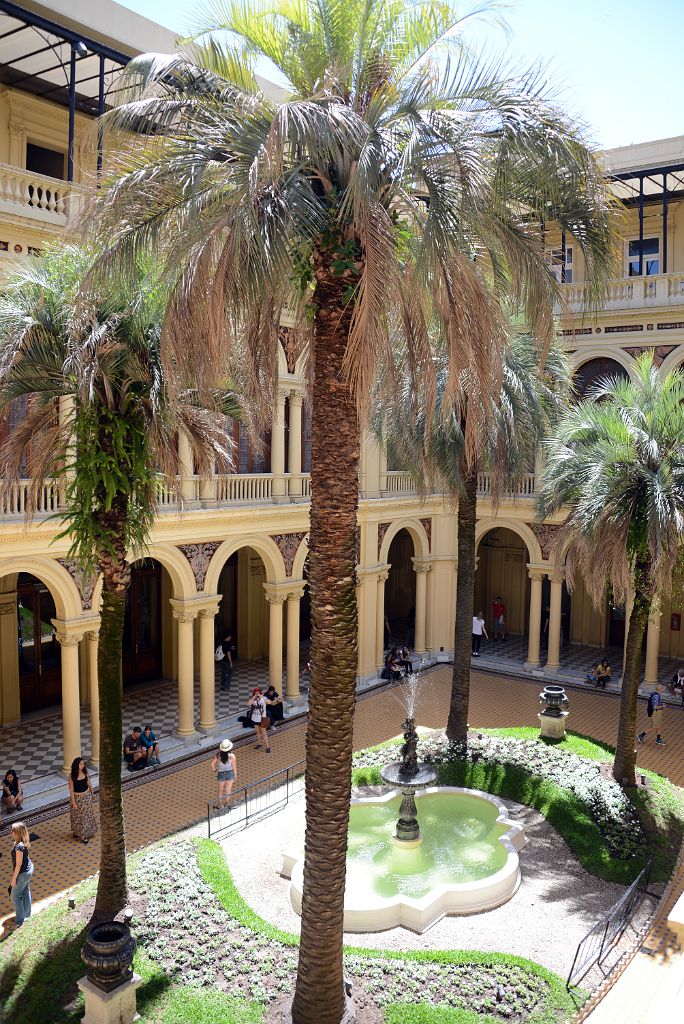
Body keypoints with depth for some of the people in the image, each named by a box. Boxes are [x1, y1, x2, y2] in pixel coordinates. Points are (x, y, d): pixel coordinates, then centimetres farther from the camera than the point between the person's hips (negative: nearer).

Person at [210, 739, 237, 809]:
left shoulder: (218, 755, -21)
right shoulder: (232, 756, -22)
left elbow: (212, 764, -18)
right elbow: (234, 767, -12)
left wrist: (214, 770, 3)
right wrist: (235, 776, 4)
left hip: (221, 774, 0)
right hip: (230, 773, 0)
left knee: (220, 791, 21)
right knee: (228, 790, 19)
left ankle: (218, 805, 35)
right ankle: (226, 804, 34)